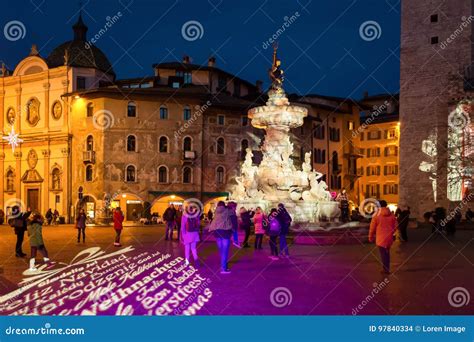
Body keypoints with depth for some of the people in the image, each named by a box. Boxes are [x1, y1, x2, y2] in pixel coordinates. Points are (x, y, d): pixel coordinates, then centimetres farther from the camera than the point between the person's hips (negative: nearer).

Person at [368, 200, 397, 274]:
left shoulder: (377, 215, -9)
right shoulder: (392, 215, 1)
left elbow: (372, 228, -5)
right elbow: (395, 226, 6)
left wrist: (371, 237, 7)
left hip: (381, 238, -4)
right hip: (389, 238, 4)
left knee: (383, 253, 4)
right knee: (387, 252, 19)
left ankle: (386, 269, 4)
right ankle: (387, 268, 27)